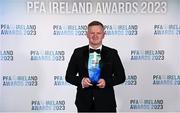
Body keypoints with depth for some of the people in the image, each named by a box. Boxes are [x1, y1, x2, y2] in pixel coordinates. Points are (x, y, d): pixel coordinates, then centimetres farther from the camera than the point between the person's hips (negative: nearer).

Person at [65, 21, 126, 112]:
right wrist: (80, 81, -14)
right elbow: (69, 76, 6)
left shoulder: (112, 53, 2)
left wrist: (107, 82, -15)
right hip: (84, 102, 1)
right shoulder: (78, 52, 4)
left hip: (105, 103, 0)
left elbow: (121, 76, 4)